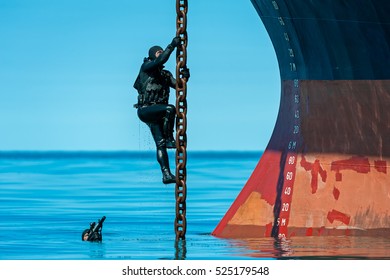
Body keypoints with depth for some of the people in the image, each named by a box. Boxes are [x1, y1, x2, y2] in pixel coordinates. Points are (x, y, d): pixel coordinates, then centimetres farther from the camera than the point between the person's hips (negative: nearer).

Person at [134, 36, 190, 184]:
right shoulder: (146, 67, 0)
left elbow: (177, 85, 9)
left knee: (160, 144, -2)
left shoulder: (166, 75, 20)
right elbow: (160, 61, -19)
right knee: (170, 109, -32)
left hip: (156, 113, 6)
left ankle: (166, 175, -9)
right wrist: (172, 46, -19)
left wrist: (184, 77, -10)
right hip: (145, 110, -6)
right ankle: (169, 139, -21)